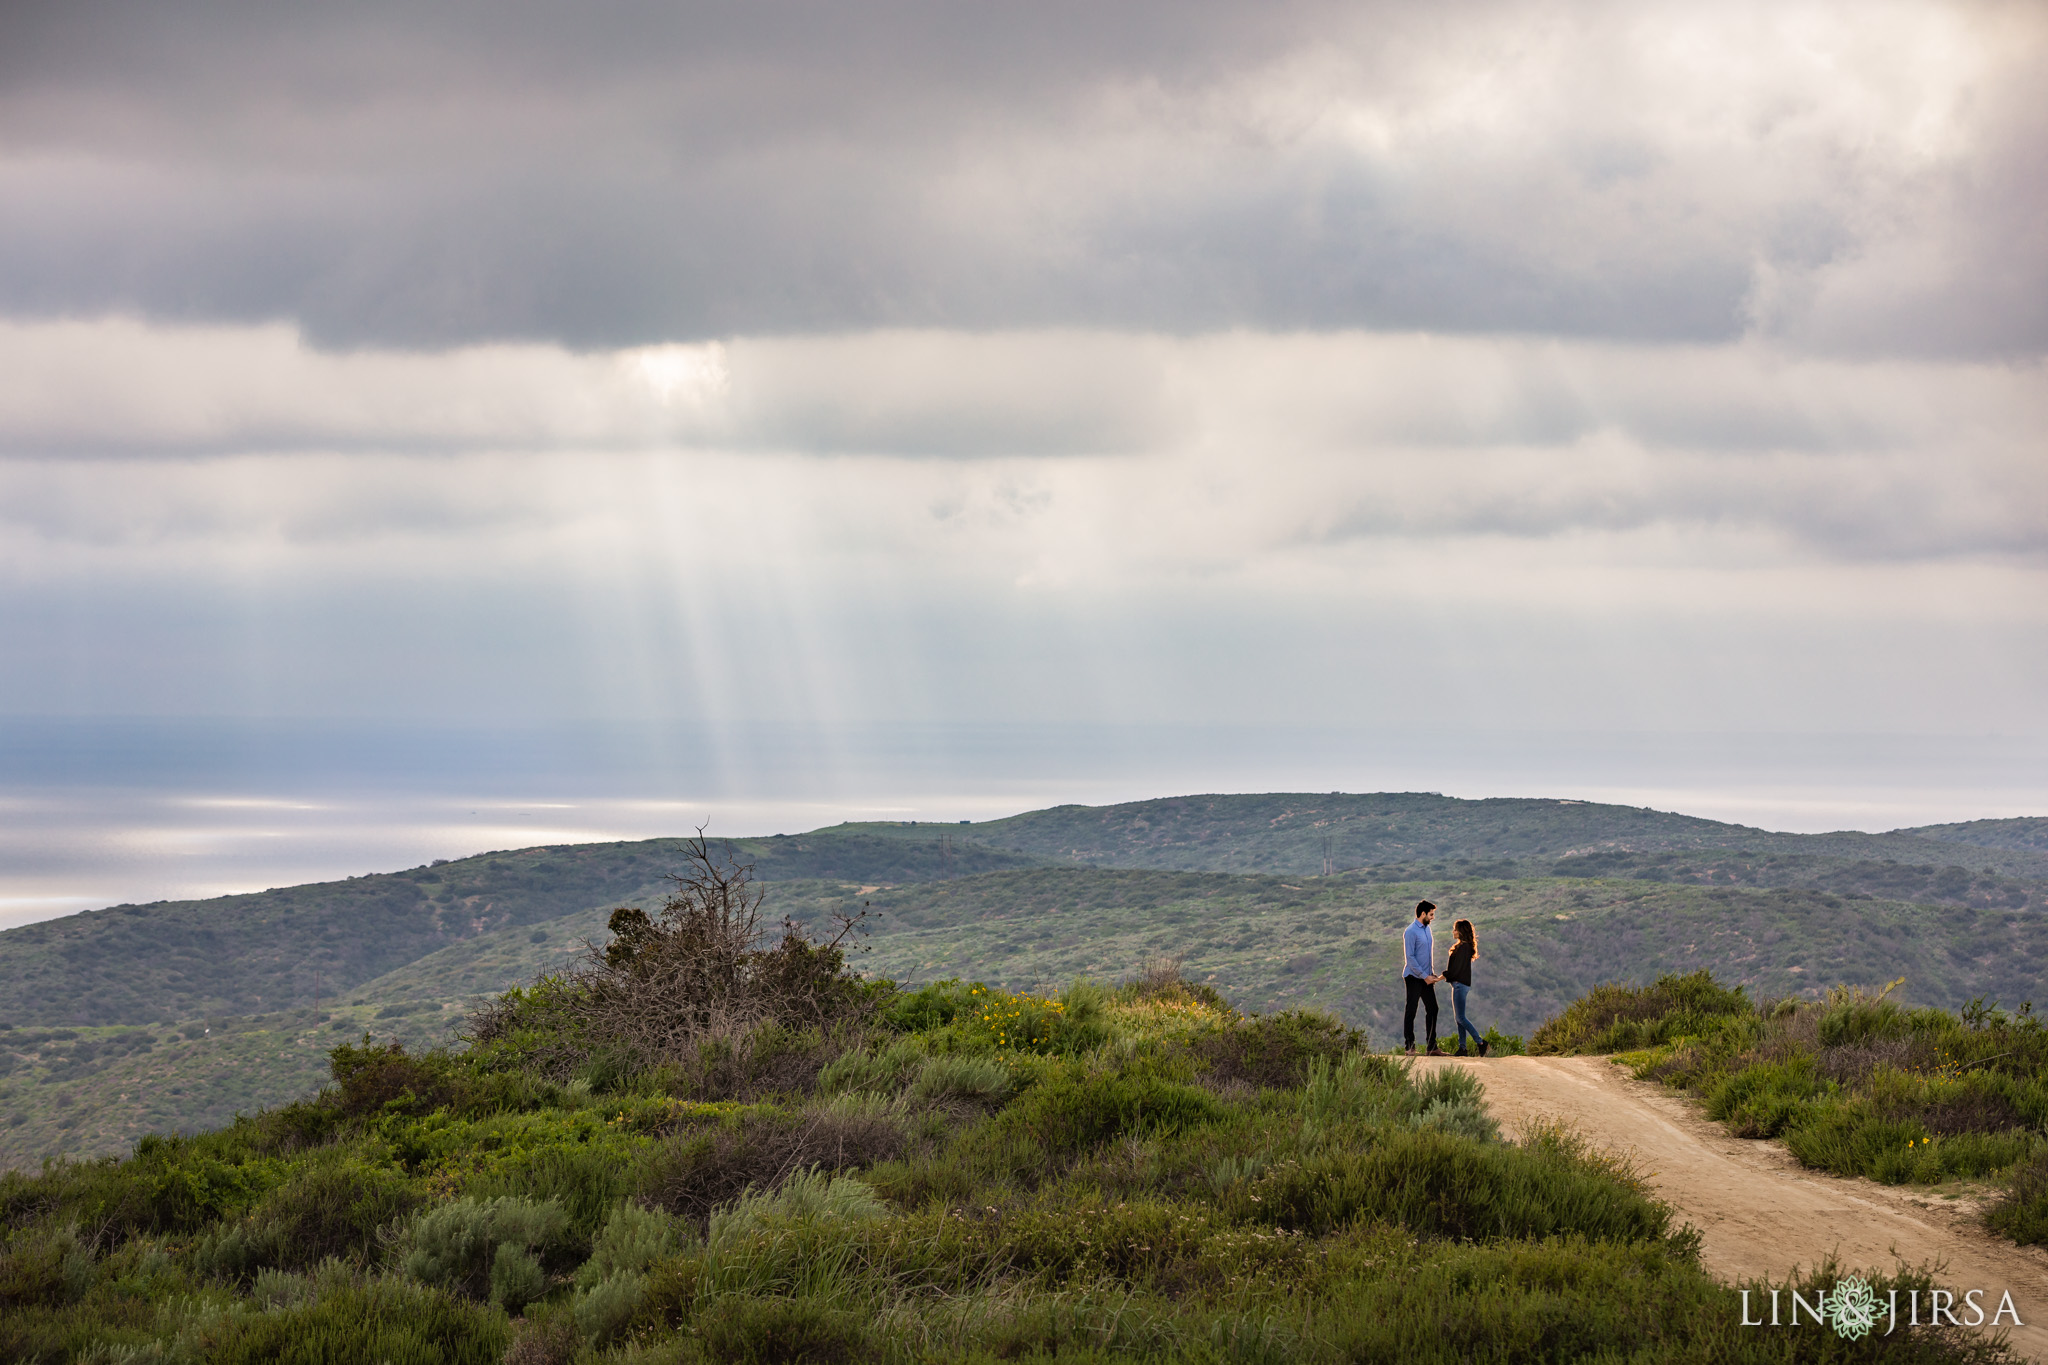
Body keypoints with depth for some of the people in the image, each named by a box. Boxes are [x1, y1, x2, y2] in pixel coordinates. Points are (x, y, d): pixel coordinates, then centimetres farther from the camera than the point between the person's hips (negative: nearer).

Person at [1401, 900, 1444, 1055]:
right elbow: (1409, 957, -18)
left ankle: (1432, 1047, 9)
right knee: (1411, 1012, -1)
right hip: (1414, 977, -8)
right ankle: (1409, 1046, 4)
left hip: (1426, 977, 8)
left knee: (1432, 1010, 6)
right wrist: (1424, 976, -17)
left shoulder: (1427, 929, 13)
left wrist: (1431, 974, 14)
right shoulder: (1411, 932, -14)